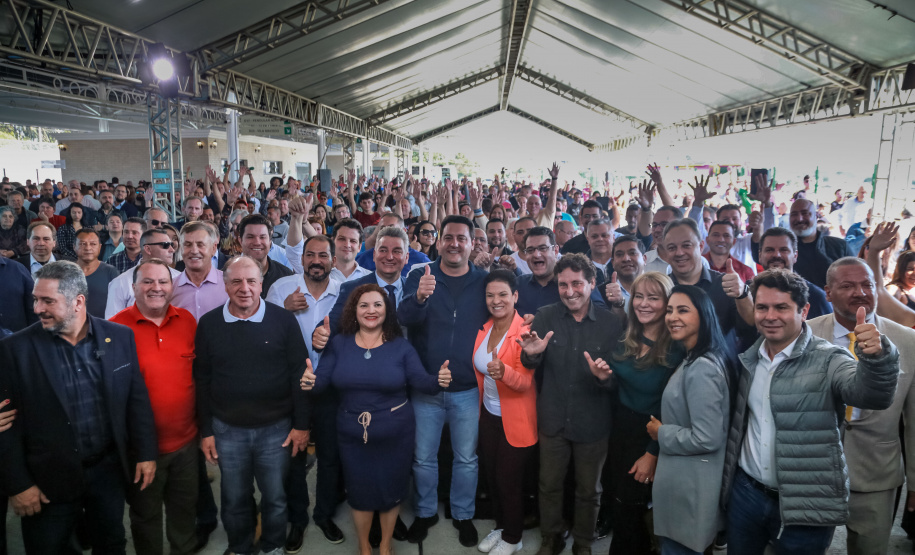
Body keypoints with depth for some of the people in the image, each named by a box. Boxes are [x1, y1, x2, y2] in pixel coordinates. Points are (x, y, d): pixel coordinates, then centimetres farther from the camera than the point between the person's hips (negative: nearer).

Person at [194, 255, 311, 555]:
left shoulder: (283, 320, -8)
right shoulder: (208, 324, -2)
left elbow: (299, 374, -5)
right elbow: (202, 380, 3)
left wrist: (302, 424, -5)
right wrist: (205, 430, 3)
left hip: (277, 427, -1)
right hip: (227, 429, 2)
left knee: (275, 496, 14)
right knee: (234, 498, 17)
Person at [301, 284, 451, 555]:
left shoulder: (401, 346, -7)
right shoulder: (338, 344, -4)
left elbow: (420, 381, -14)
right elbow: (321, 379, -9)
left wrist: (438, 380, -35)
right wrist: (309, 381, -32)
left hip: (395, 435, -1)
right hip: (353, 435, 1)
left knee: (390, 491, 17)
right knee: (359, 492, 17)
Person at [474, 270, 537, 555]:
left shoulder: (524, 331, -21)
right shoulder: (484, 329, -1)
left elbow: (525, 381, -28)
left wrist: (504, 372, -47)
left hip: (515, 420, -6)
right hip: (489, 415, 6)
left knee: (508, 480, 9)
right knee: (491, 476, 18)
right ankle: (501, 526, 42)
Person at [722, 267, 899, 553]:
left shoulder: (828, 360, -10)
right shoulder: (748, 358, 3)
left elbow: (872, 394, -29)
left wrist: (876, 355, -45)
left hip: (805, 506, -3)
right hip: (745, 493, 4)